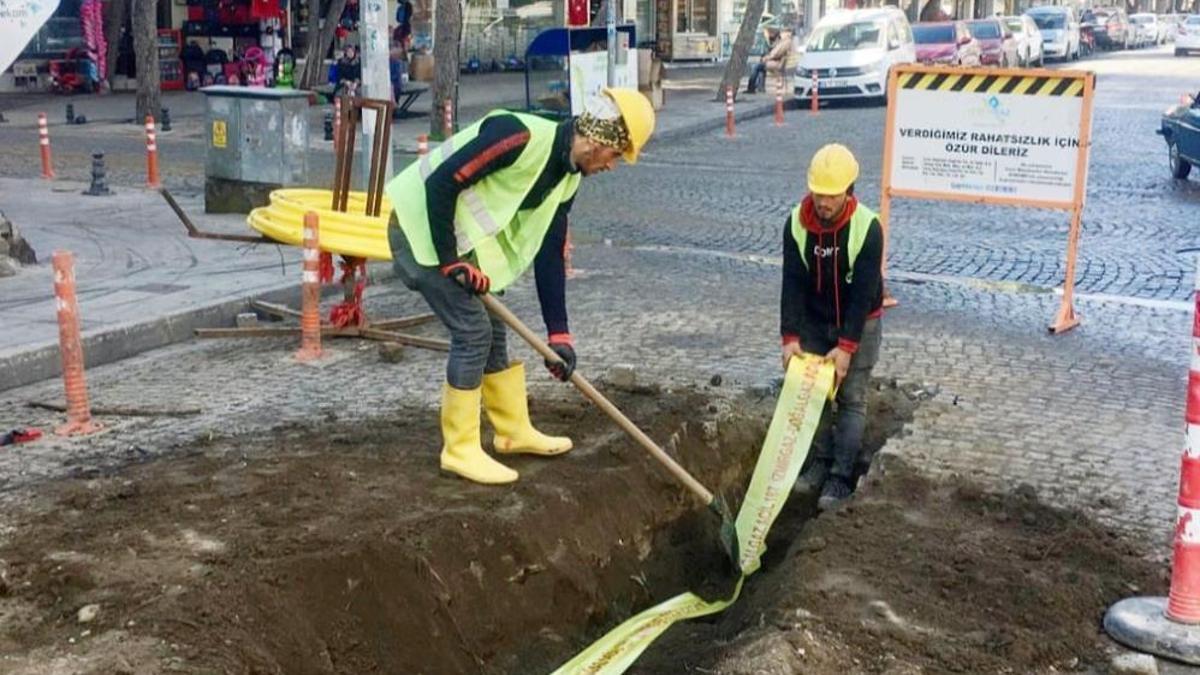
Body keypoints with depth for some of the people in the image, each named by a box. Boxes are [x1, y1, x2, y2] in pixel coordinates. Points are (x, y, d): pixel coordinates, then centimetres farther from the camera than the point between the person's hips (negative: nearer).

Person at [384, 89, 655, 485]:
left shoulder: (567, 179, 2)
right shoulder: (520, 136, -26)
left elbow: (549, 254, 7)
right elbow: (440, 183, -27)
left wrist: (559, 333, 4)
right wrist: (451, 262, -21)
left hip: (462, 236, 9)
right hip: (423, 227, -9)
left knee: (492, 331, 14)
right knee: (472, 332, -8)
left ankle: (515, 432, 30)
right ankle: (460, 450, 5)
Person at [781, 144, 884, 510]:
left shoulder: (867, 227, -25)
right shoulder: (796, 224, -16)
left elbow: (863, 292, -24)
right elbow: (793, 283, -14)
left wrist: (847, 345, -26)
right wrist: (790, 336, -21)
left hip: (858, 324, -3)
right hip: (813, 322, 4)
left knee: (851, 399, 0)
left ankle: (841, 476, 5)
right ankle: (821, 460, 25)